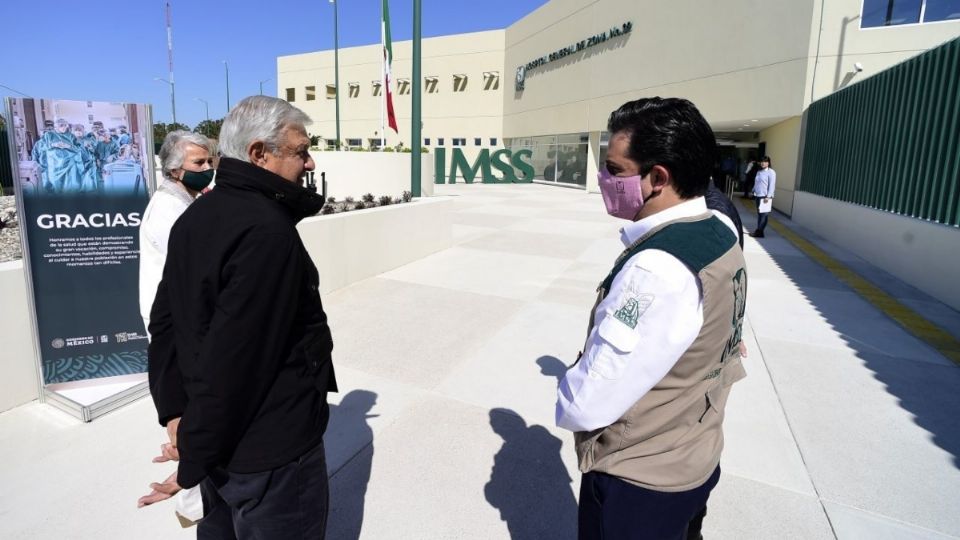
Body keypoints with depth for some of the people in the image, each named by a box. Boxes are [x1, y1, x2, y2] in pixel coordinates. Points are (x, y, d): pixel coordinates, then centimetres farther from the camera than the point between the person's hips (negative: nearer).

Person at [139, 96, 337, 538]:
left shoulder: (197, 216, 4)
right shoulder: (266, 230, -26)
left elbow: (164, 321, 7)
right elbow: (234, 358, -28)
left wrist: (175, 410, 8)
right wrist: (194, 461, -16)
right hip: (269, 451, -8)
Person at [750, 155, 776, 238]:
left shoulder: (771, 172, -7)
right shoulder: (759, 172, 16)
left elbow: (772, 185, -13)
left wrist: (768, 196, -19)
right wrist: (754, 192, 15)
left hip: (765, 197, -8)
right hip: (758, 196, 8)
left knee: (764, 215, -6)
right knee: (759, 214, 9)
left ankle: (759, 232, -8)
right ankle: (759, 231, 13)